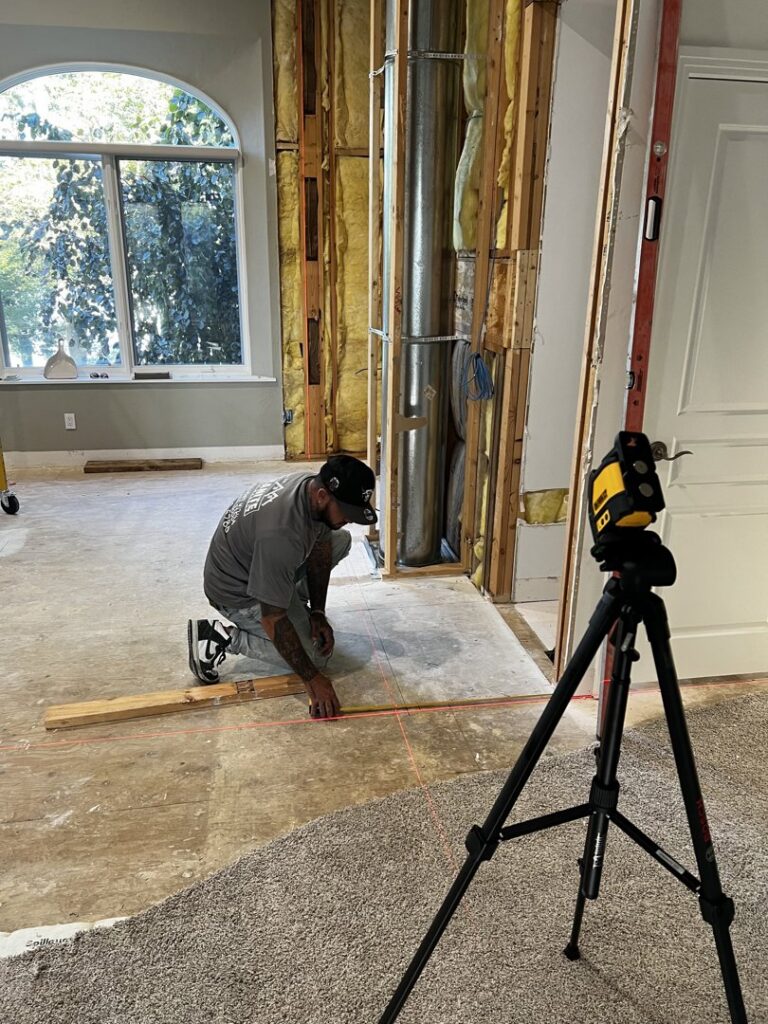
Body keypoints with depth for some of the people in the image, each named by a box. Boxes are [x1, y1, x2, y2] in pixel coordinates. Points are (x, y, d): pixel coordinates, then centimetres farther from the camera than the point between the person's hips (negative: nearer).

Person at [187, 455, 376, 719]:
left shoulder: (314, 487, -16)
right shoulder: (282, 534, -41)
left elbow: (319, 546, 0)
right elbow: (272, 620, -34)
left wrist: (318, 612, -5)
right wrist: (313, 679, -28)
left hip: (263, 561, 8)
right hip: (238, 591, -8)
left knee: (340, 539, 6)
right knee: (317, 652, -5)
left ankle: (296, 604, 18)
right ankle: (222, 637, -3)